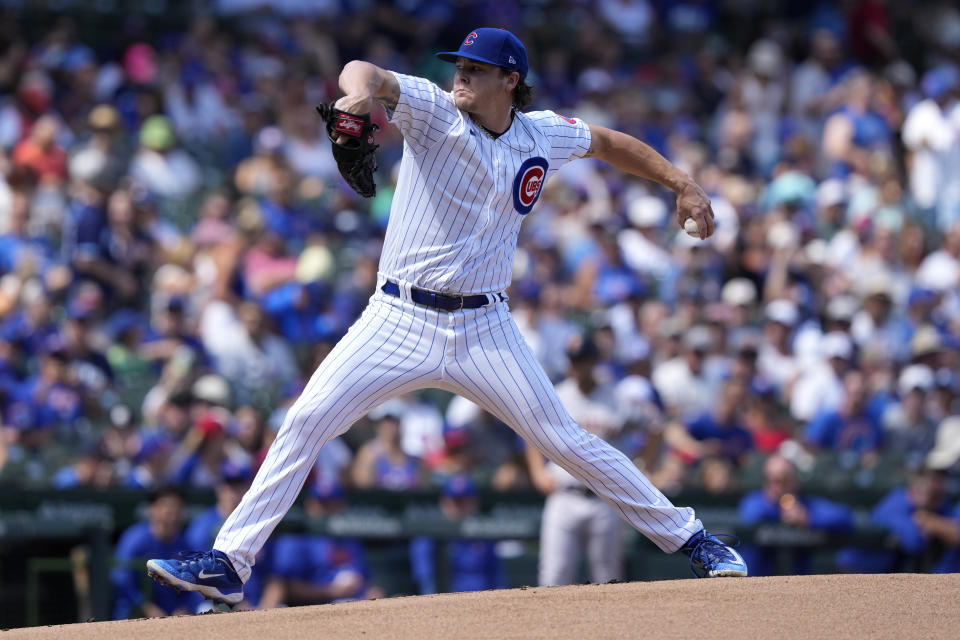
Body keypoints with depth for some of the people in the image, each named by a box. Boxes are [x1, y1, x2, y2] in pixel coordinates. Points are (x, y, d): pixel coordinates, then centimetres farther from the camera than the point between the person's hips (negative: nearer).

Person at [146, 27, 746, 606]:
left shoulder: (544, 136, 3)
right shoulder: (434, 111, -6)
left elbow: (610, 141, 23)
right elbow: (364, 73, -24)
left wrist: (683, 183, 15)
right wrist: (363, 88, -48)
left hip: (483, 330, 1)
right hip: (398, 319, -1)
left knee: (566, 441, -1)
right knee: (305, 421, -11)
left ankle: (686, 535, 13)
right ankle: (229, 562, -6)